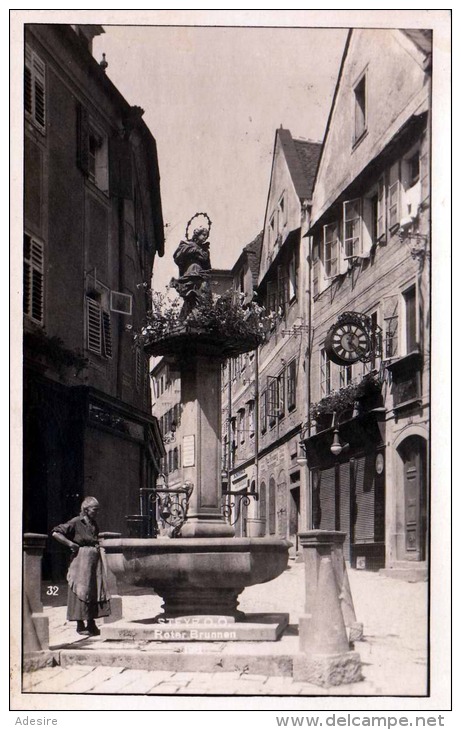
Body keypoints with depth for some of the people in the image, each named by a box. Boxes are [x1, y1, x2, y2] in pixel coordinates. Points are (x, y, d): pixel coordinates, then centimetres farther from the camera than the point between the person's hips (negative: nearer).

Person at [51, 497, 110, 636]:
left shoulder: (93, 524, 14)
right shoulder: (76, 522, -8)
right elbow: (55, 533, -14)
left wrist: (97, 546, 13)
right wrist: (71, 544, -14)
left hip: (95, 560, 7)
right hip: (81, 560, -7)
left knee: (96, 591, 6)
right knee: (82, 592, -3)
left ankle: (91, 624, 14)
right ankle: (80, 626, 5)